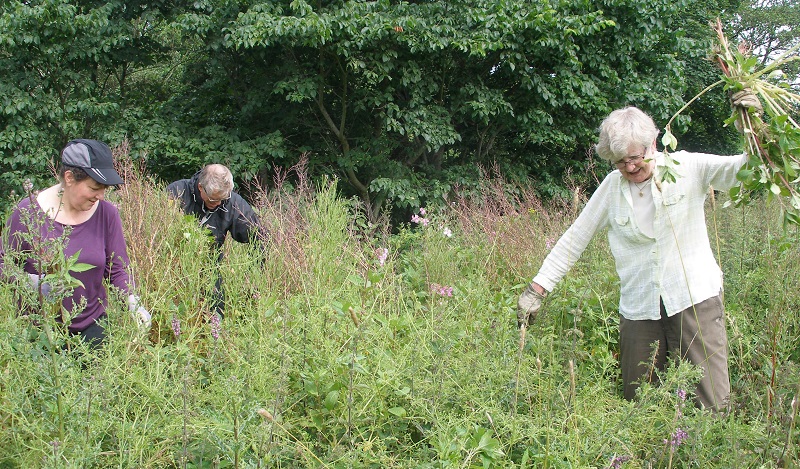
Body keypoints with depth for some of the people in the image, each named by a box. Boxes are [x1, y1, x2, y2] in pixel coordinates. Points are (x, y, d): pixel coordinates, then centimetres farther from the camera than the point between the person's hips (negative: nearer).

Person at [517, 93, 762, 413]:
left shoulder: (688, 168, 0)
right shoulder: (612, 187, 6)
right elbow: (573, 239, 9)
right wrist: (537, 289, 6)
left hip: (695, 299, -2)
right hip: (638, 310, 2)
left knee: (713, 404, -7)